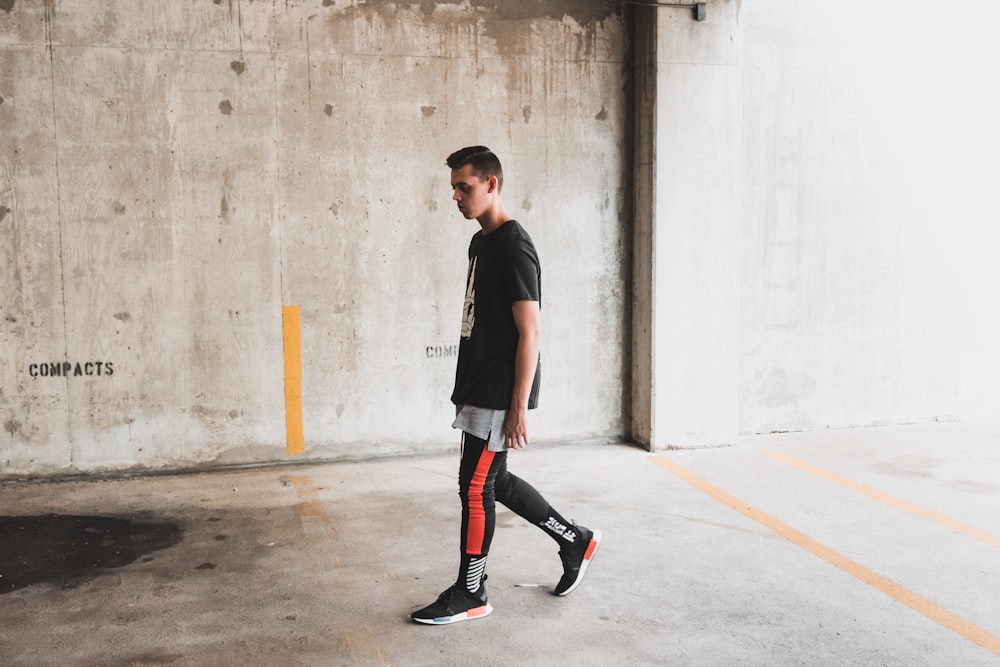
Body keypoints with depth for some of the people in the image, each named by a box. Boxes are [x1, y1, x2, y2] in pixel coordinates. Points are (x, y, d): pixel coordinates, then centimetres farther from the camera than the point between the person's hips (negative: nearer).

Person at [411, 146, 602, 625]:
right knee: (494, 481, 16)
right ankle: (575, 540, 31)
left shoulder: (514, 247, -16)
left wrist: (519, 406, -21)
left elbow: (530, 332, -20)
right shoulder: (480, 243, 13)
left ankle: (469, 594, 14)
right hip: (478, 389, 10)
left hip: (499, 395, -10)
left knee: (476, 487, -1)